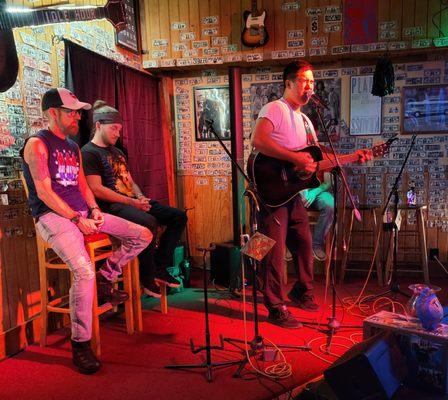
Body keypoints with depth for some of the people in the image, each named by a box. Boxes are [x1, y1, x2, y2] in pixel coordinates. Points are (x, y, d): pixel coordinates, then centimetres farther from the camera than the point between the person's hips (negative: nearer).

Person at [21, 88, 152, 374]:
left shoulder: (73, 147, 20)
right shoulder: (38, 144, -5)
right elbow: (44, 192, -13)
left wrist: (94, 209, 1)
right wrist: (77, 219, -17)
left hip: (84, 212, 8)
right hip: (54, 216, -8)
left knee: (143, 236, 0)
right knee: (85, 272, -31)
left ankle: (105, 279, 12)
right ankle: (80, 345, -16)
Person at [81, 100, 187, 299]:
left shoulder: (117, 152, 24)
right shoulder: (89, 153, -4)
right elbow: (97, 189, -15)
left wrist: (141, 198, 2)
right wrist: (131, 202, -18)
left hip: (132, 201, 9)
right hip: (112, 206, -9)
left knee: (179, 216, 0)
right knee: (149, 222, -37)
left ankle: (160, 268, 0)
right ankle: (147, 277, -17)